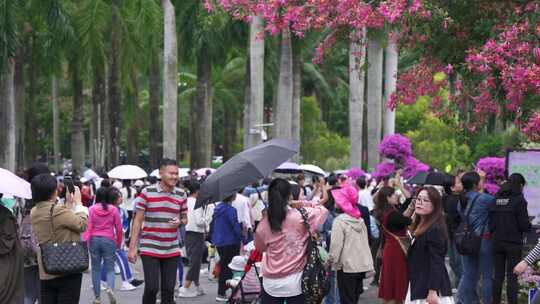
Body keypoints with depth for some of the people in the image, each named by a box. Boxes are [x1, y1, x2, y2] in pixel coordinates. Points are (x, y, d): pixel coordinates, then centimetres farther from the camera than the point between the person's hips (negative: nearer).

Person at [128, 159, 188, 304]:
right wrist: (132, 247, -6)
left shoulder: (181, 195, 6)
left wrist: (180, 222, -8)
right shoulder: (147, 193, -5)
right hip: (149, 249, -3)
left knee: (169, 290, 4)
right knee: (151, 287, -10)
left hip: (172, 250, 4)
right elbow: (137, 221, -2)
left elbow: (185, 218, 18)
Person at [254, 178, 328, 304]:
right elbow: (323, 211, 7)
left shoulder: (264, 224, -7)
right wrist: (302, 204, 8)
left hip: (271, 283, 1)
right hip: (295, 282, -1)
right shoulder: (302, 217, -12)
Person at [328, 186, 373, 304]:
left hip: (347, 266, -6)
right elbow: (365, 241, 12)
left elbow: (336, 245, -17)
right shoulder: (360, 219, 7)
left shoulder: (340, 220, -15)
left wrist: (331, 260, -2)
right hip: (362, 265, 7)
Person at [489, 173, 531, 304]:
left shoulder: (497, 199, 6)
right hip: (513, 242, -5)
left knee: (498, 275, 11)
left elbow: (491, 221, 7)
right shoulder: (519, 199, -10)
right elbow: (524, 223, -11)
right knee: (512, 276, -1)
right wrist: (529, 226, 9)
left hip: (497, 242, 5)